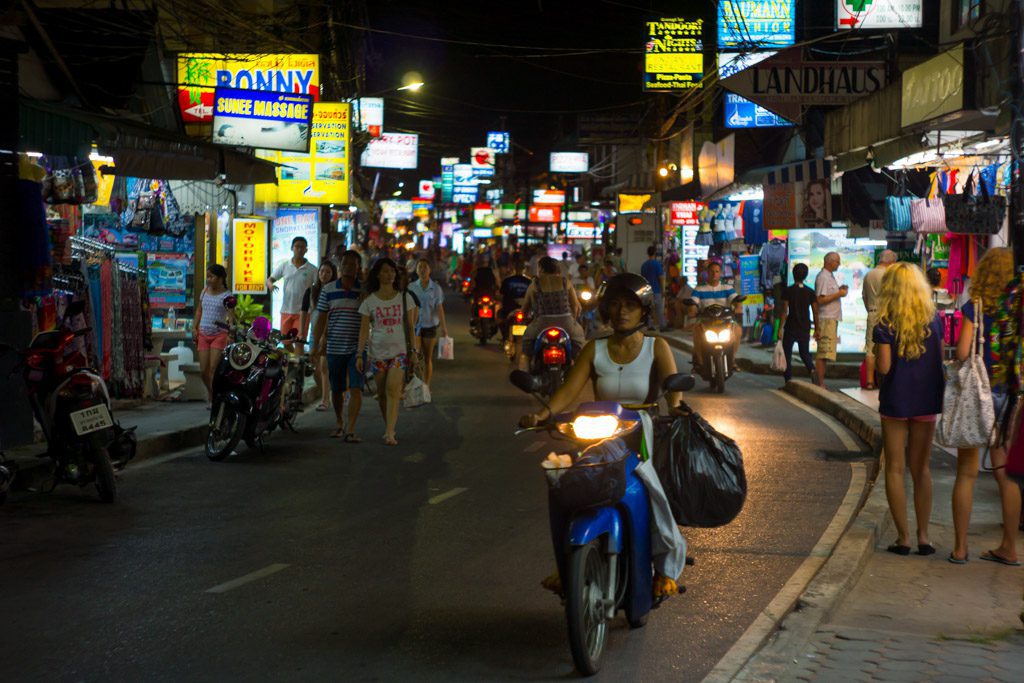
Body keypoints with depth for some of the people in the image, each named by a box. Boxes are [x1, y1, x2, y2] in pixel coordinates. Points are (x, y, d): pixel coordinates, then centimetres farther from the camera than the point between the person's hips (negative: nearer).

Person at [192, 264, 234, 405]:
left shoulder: (226, 295, -7)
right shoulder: (205, 291, 10)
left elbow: (231, 315, -16)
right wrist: (195, 328, 9)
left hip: (219, 335, -5)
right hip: (203, 334, 5)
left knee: (214, 368, -11)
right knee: (203, 370, 3)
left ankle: (214, 398, -5)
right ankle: (210, 392, 26)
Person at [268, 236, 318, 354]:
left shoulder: (312, 269, -1)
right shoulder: (284, 266, 6)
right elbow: (270, 280, 6)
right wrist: (271, 284, -17)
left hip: (302, 311, -3)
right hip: (286, 310, 3)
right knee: (286, 342, 11)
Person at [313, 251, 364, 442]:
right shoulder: (328, 290, 5)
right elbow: (321, 319, 6)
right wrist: (316, 345, 2)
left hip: (357, 348, -2)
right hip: (334, 347, 2)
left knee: (356, 389, -13)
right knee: (336, 390, 12)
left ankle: (351, 429, -15)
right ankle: (339, 423, 31)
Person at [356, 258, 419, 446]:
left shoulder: (405, 298, 4)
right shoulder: (369, 301, 3)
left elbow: (411, 327, 7)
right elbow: (364, 329, 3)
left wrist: (414, 351, 1)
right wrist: (359, 354, -4)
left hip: (399, 351, -2)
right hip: (378, 352, 2)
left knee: (393, 390, -16)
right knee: (382, 393, 6)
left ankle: (390, 433, -21)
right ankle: (389, 427, 22)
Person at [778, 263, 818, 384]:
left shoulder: (788, 291, -8)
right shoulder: (810, 292, 1)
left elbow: (784, 311, -11)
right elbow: (815, 312, 2)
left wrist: (780, 328, -8)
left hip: (790, 328, -3)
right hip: (805, 329, 3)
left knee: (787, 354, 7)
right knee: (805, 353, 18)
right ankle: (812, 370, -11)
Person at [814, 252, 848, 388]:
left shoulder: (830, 276, 19)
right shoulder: (823, 277, -12)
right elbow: (820, 300, -19)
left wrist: (839, 290, 11)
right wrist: (839, 294, -16)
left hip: (832, 318, 10)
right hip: (826, 319, -10)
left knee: (824, 353, 10)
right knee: (823, 353, -9)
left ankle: (821, 383, 13)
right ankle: (820, 383, -9)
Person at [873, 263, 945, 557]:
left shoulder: (886, 325, -11)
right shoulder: (934, 320, 0)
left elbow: (884, 367, -15)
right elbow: (940, 359, 4)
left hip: (895, 402, -3)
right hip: (927, 401, 3)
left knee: (895, 469, 6)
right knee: (921, 468, 13)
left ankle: (903, 537, 4)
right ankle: (923, 535, 9)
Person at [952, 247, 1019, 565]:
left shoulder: (975, 308, -9)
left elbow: (962, 352, -15)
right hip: (1009, 397, 3)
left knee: (966, 473, 5)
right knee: (1006, 475, 12)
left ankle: (960, 548, 8)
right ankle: (1009, 547, 17)